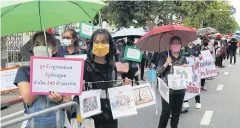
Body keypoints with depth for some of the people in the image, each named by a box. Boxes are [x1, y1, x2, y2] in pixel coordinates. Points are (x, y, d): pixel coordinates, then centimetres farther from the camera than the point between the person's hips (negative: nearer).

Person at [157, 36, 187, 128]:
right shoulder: (164, 56, -3)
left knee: (177, 112, 11)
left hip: (180, 89, 4)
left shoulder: (183, 58, 10)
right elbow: (158, 72, -8)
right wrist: (166, 64, -20)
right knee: (166, 112, -5)